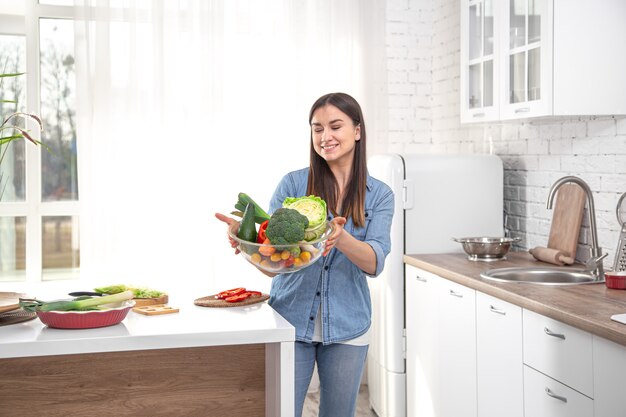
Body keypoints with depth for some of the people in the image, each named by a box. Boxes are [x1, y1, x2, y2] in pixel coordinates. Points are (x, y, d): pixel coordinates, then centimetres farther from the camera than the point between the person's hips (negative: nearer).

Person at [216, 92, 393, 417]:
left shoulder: (379, 195, 0)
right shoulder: (294, 183, -1)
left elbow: (375, 263, -13)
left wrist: (340, 238, -33)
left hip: (346, 327, 1)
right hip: (291, 319, -1)